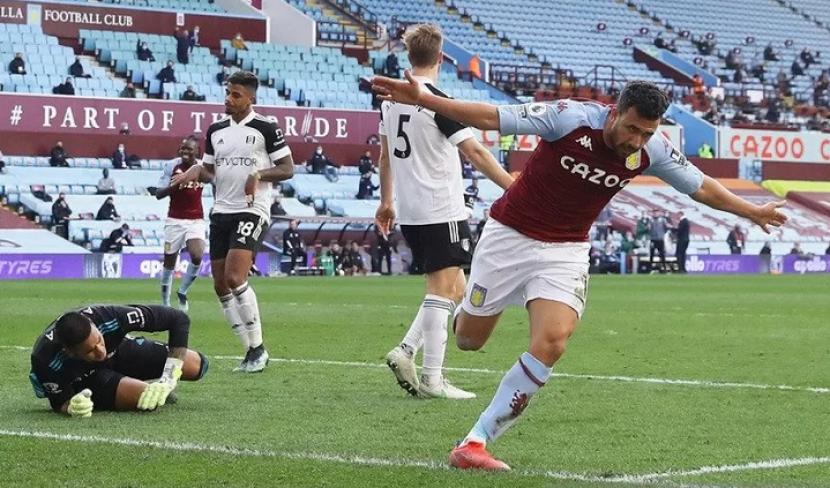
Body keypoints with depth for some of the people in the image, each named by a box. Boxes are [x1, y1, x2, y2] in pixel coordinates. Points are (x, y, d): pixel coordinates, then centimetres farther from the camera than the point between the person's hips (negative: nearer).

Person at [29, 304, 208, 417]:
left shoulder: (109, 317, -38)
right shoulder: (46, 360, -40)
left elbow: (179, 319, -28)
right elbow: (59, 403, -21)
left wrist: (168, 380, -31)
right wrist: (71, 407, -47)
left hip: (119, 351, 2)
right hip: (82, 382, -2)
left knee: (195, 365, -8)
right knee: (146, 398, -29)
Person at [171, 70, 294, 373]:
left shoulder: (265, 129, -4)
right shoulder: (216, 130, 14)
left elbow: (288, 169, -2)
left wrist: (259, 174, -19)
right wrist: (195, 172, -1)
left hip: (252, 211, -7)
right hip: (221, 211, 7)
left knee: (235, 278, -21)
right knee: (220, 285, 4)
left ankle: (257, 348, -9)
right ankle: (251, 351, 13)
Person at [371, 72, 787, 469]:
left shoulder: (652, 151, -12)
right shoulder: (571, 117, -24)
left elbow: (700, 186, 6)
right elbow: (491, 118, -24)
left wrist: (751, 211, 13)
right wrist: (421, 100, -30)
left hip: (566, 250, 2)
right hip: (510, 234, -2)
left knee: (551, 343, -21)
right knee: (468, 340, 9)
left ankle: (475, 443, -14)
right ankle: (463, 311, 50)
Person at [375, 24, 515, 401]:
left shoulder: (392, 98, 10)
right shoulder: (437, 102, -14)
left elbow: (386, 154, 20)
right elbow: (475, 153, -19)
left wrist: (387, 201, 30)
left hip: (409, 213, 8)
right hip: (441, 211, -8)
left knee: (455, 291, 14)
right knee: (442, 291, -6)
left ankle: (406, 351, 2)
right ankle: (432, 378, -9)